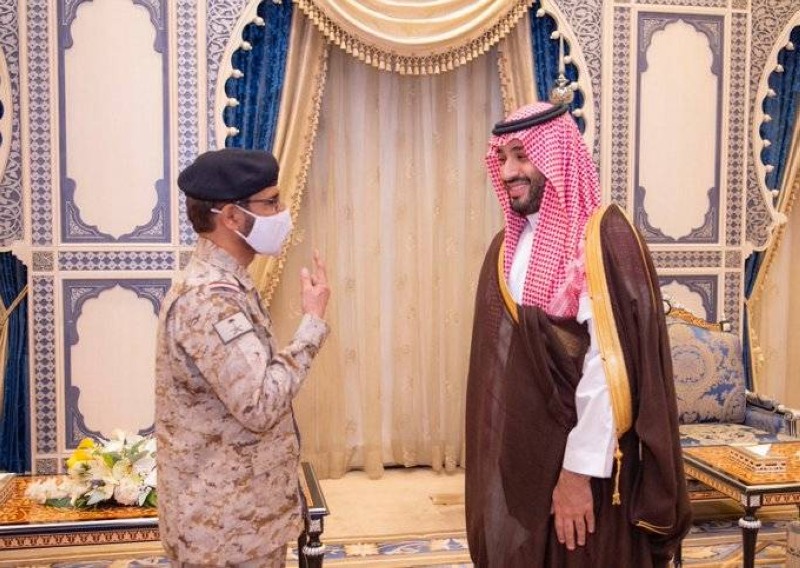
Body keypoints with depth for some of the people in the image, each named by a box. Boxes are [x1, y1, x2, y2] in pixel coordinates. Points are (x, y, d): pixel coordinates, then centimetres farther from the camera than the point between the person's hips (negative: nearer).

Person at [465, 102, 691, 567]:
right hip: (515, 460, 7)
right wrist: (492, 458, 11)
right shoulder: (507, 247, 8)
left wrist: (578, 469, -20)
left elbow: (611, 365, -21)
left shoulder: (604, 237, -15)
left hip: (579, 467, -7)